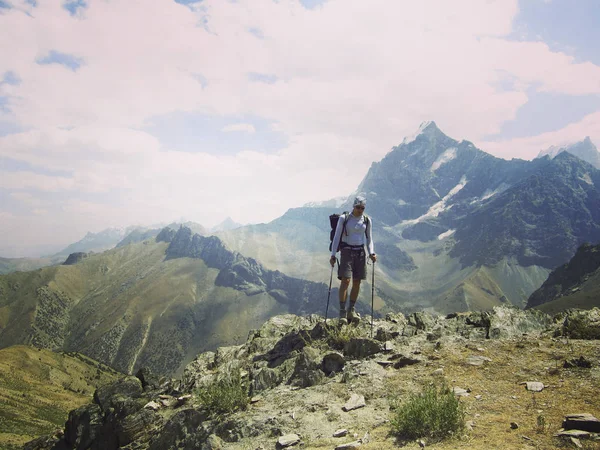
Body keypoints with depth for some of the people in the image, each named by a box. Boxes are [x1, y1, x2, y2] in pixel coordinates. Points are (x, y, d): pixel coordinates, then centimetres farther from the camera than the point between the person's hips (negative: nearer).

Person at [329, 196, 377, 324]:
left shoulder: (367, 220, 6)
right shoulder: (344, 218, -3)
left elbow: (369, 239, 13)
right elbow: (336, 237, -2)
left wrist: (371, 253, -3)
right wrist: (333, 255, -8)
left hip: (360, 252, 3)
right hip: (346, 251, -3)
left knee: (357, 282, 5)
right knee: (345, 280, -13)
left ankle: (351, 310, 17)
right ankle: (342, 312, -9)